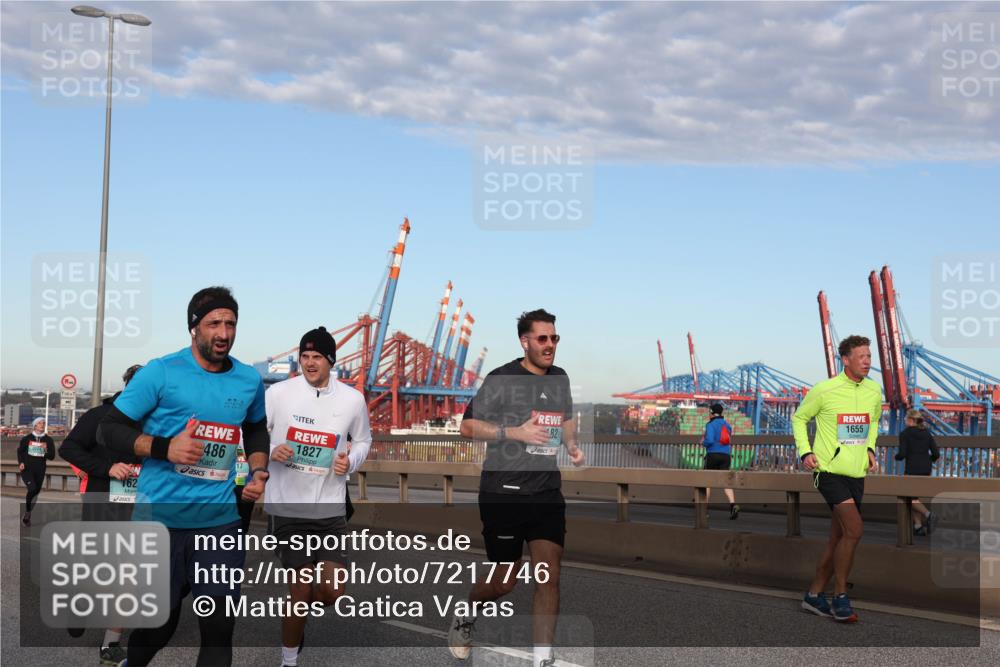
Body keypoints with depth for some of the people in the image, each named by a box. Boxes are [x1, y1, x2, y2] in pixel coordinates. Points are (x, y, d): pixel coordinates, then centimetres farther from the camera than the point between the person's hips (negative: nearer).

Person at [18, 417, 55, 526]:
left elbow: (52, 456, 3)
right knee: (32, 488, -23)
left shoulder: (48, 440, 3)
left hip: (40, 471, 3)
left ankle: (27, 516, 25)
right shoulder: (27, 438, 0)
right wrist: (21, 463, -1)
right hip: (27, 469, -3)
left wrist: (46, 450, -17)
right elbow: (20, 451, 13)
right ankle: (27, 512, -7)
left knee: (36, 491, 8)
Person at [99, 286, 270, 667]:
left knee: (219, 628, 0)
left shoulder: (249, 380, 6)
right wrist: (164, 447, -19)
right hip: (159, 519, -3)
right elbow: (109, 430, -5)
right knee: (158, 624, 8)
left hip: (221, 521, 3)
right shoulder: (161, 372, -7)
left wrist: (258, 471, 7)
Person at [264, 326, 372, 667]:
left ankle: (298, 605, 35)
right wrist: (271, 451, -18)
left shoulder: (352, 399, 1)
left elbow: (363, 440, 16)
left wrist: (350, 461, -5)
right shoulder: (278, 393, -5)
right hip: (288, 507, -2)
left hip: (331, 508, 2)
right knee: (300, 592, -1)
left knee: (332, 592, -1)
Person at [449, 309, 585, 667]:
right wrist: (515, 432, -21)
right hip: (503, 493, -5)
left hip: (547, 493, 5)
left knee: (548, 576, -4)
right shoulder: (502, 379, -10)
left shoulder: (560, 379, 9)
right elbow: (468, 426, -9)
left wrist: (571, 444, 5)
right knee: (503, 583, 5)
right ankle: (465, 616, 37)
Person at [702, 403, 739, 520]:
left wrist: (703, 442, 3)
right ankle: (733, 505, -29)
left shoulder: (710, 424, -7)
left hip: (712, 455, -4)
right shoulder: (727, 425, 15)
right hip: (725, 456, 5)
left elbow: (709, 441, -19)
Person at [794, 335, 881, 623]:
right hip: (830, 470, -6)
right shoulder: (824, 390, -10)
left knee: (838, 538, 10)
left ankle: (815, 594, 23)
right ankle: (840, 598, -7)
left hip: (857, 473, 6)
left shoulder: (874, 391, 7)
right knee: (854, 529, -19)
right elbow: (799, 418, 4)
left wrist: (870, 448, 11)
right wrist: (805, 451, -6)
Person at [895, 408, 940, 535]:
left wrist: (896, 457, 7)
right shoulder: (927, 433, 9)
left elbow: (902, 454, -14)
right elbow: (936, 454, 4)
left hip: (912, 469, -6)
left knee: (910, 497, 3)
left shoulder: (905, 434, -7)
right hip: (926, 469, 6)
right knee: (914, 496, 16)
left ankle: (927, 514, -22)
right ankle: (918, 525, 11)